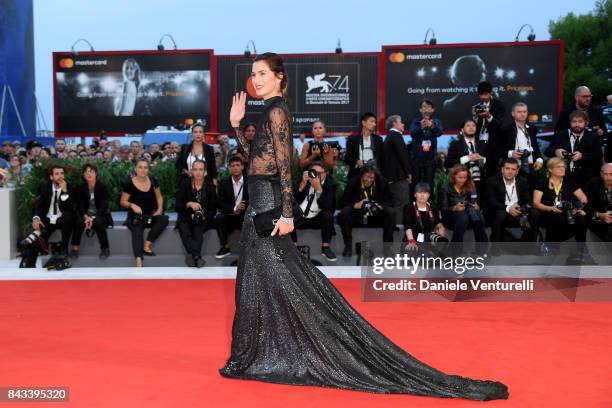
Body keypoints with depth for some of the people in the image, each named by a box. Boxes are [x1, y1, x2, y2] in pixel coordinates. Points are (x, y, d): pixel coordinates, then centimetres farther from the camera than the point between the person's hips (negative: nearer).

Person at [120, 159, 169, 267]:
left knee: (164, 220, -28)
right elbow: (123, 202, 1)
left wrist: (160, 208, -5)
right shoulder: (129, 184, -8)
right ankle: (138, 260, -52)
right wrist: (132, 205, -20)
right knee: (137, 231, -34)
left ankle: (147, 245, -23)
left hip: (151, 214, 4)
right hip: (136, 216, -4)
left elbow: (159, 197, 14)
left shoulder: (153, 181, 2)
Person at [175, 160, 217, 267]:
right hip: (186, 218, 0)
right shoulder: (185, 184, 4)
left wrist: (204, 217, -16)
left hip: (204, 219, 0)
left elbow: (213, 209, 4)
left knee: (198, 228, -34)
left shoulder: (210, 186, 4)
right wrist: (189, 204, -19)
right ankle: (197, 256, -46)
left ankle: (192, 255, -46)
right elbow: (177, 207, 0)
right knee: (183, 227, -33)